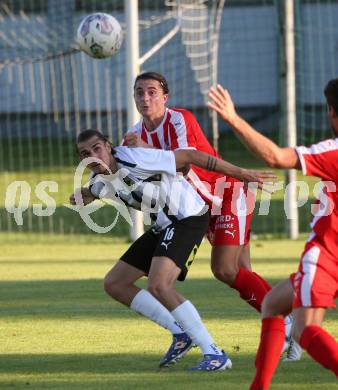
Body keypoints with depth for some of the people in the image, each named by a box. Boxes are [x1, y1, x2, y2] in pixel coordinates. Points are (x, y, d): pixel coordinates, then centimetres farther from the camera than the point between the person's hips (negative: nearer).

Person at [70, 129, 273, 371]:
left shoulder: (134, 159, -23)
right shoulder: (99, 181, 1)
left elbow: (191, 156, -19)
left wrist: (241, 173, -16)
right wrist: (82, 198, -2)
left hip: (188, 217, -9)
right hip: (164, 226, 9)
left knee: (158, 285, -27)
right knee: (114, 284, 8)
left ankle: (214, 354, -24)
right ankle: (181, 333, 10)